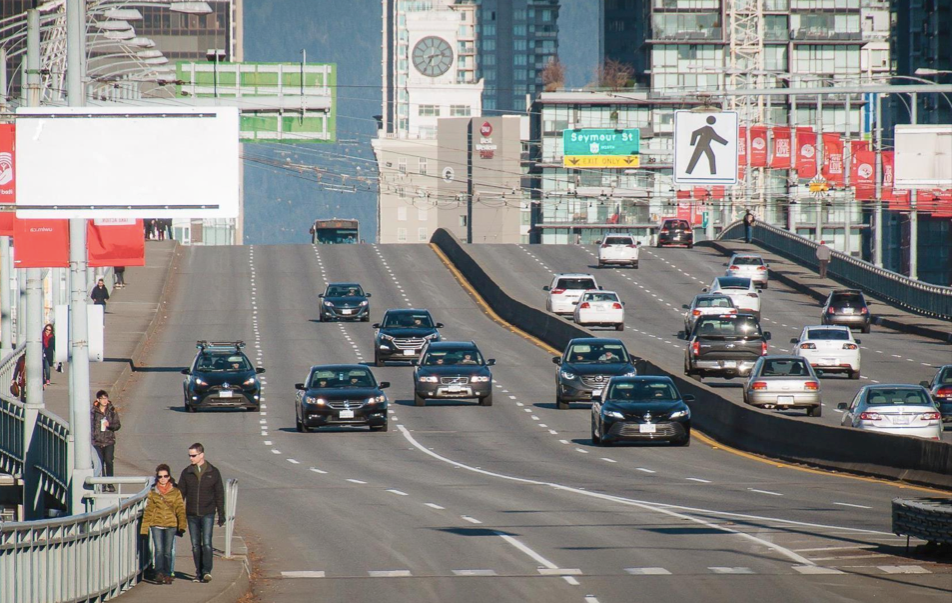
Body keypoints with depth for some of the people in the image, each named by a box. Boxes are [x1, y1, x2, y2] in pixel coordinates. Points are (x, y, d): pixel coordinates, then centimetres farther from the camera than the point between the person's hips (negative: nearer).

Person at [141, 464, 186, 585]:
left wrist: (182, 526, -3)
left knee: (168, 551, 3)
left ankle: (167, 575, 12)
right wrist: (144, 528, 6)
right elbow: (148, 511, 9)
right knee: (159, 550, -13)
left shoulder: (176, 492, 7)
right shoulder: (153, 493, 8)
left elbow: (180, 510, 6)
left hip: (171, 525, 0)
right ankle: (159, 573, -18)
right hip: (156, 525, 0)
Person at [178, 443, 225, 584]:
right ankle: (199, 573, 10)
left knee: (207, 542, -14)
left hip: (208, 514, -3)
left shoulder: (213, 472, 1)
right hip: (192, 514, 3)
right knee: (195, 545, 5)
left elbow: (219, 494, 6)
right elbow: (180, 494, 9)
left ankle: (207, 571, -18)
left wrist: (221, 514, 5)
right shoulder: (186, 473, 5)